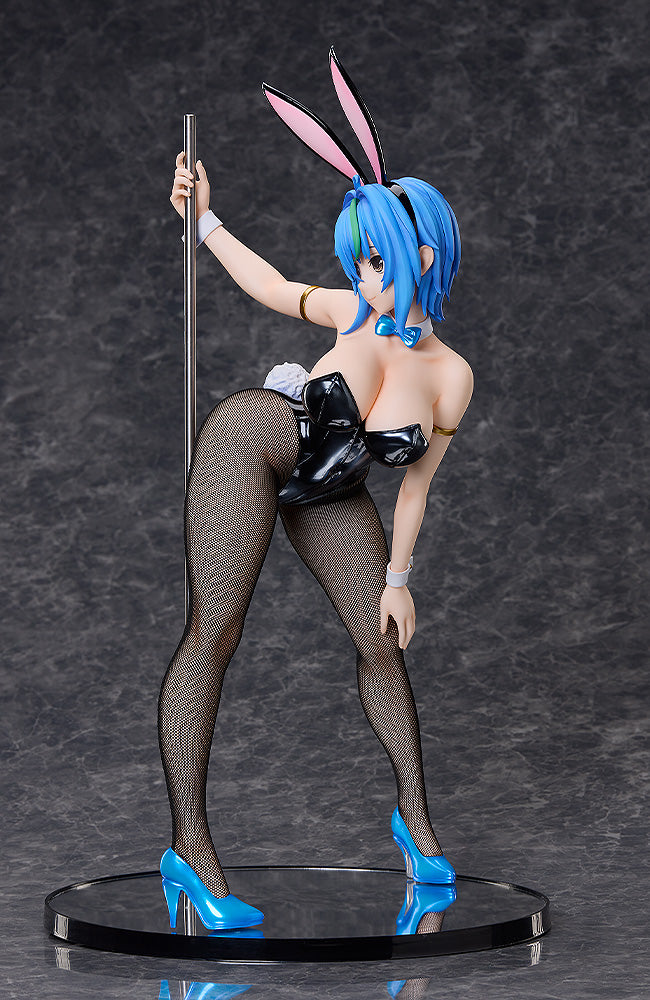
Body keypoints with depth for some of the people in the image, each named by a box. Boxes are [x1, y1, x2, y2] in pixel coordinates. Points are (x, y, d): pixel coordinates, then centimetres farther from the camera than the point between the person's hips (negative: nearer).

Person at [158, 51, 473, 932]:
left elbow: (416, 482, -1)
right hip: (249, 443, -3)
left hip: (327, 494, 3)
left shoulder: (452, 377, -10)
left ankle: (415, 816, 17)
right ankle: (188, 845, -18)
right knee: (214, 633, -15)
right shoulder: (355, 314, -11)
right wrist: (202, 218, 8)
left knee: (383, 645, 1)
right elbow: (272, 287, 8)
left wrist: (396, 578, 3)